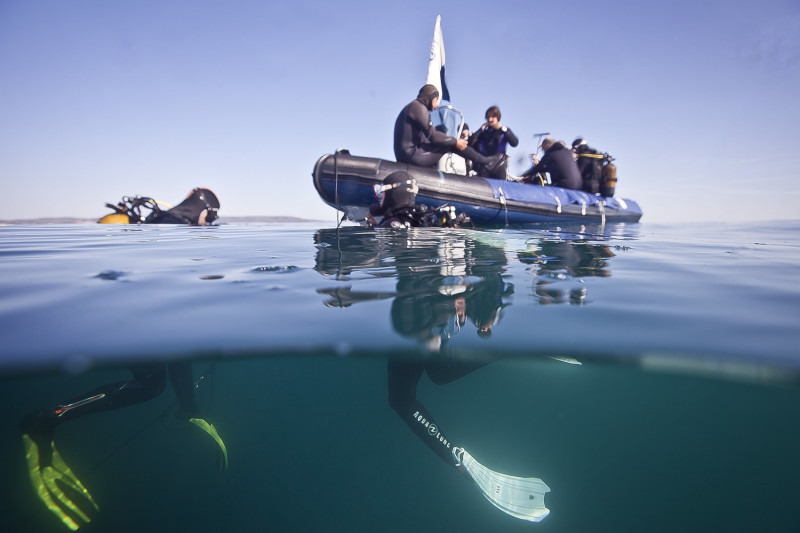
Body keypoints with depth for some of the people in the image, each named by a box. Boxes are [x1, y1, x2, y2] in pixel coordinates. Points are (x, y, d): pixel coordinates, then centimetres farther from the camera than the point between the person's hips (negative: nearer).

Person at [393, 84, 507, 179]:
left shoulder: (412, 107, 23)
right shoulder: (419, 107, -8)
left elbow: (428, 137, 20)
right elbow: (433, 136, -17)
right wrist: (455, 141, -7)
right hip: (413, 155, -10)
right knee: (452, 143, -5)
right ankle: (487, 163, 4)